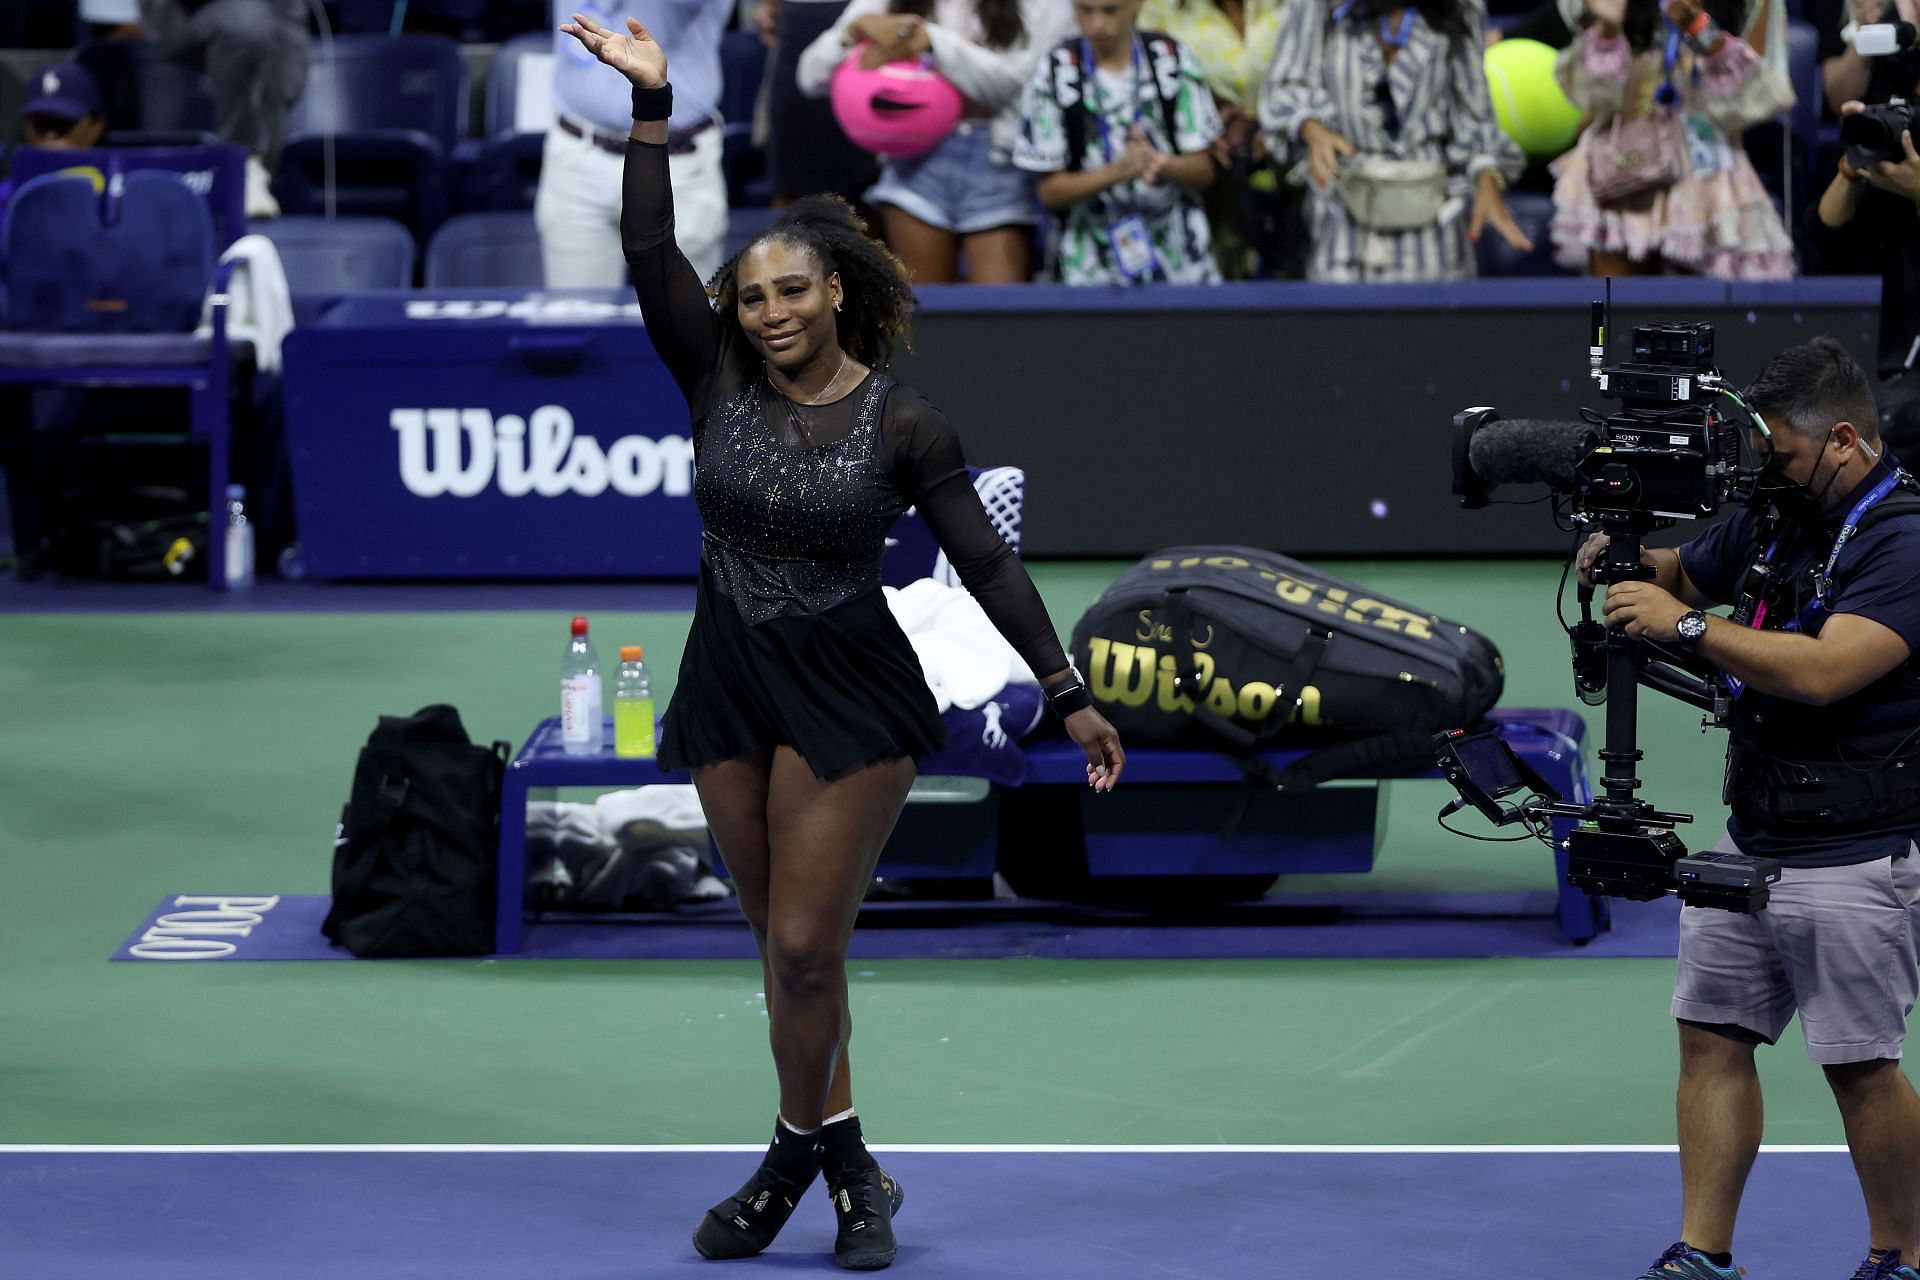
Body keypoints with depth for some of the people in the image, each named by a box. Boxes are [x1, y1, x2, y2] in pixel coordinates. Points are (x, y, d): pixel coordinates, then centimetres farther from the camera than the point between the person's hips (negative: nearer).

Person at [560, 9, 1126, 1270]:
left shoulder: (900, 423, -9)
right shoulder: (720, 379, -2)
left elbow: (987, 562, -5)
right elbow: (651, 255, -12)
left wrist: (1070, 694, -7)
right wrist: (651, 107, -21)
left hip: (850, 697, -4)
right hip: (730, 691, 4)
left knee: (806, 945, -9)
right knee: (782, 943, 9)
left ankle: (795, 1159, 10)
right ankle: (849, 1166, 20)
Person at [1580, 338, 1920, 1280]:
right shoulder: (1776, 516, 10)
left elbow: (1823, 671, -28)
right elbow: (1685, 579, 26)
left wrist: (1684, 625, -22)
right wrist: (1628, 559, 2)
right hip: (1751, 840, 8)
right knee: (1711, 1036, 5)